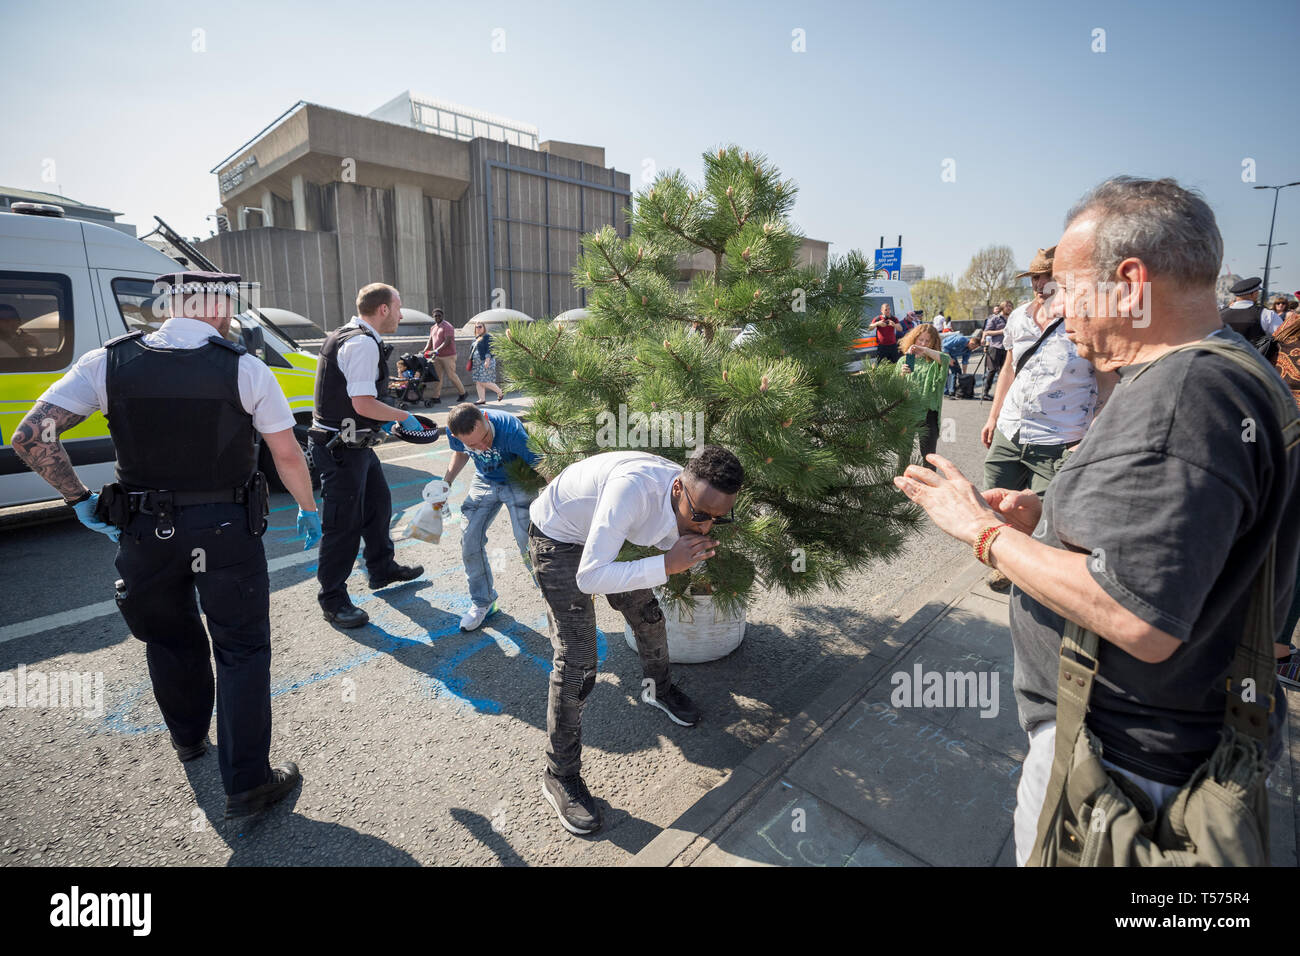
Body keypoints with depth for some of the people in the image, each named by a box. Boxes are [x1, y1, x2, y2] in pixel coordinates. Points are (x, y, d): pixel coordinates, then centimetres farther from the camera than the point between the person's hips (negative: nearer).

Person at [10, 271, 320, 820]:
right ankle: (247, 785, 11)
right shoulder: (245, 369, -9)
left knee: (169, 639, 26)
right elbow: (287, 454, -6)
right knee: (242, 651, 8)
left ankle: (188, 738, 47)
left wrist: (78, 500, 3)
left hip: (145, 532, 4)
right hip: (226, 532, -3)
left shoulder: (108, 363, -2)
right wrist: (308, 511, 9)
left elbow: (31, 435, -9)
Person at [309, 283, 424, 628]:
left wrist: (381, 421, 19)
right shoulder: (363, 344, -20)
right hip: (342, 449, -11)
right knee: (344, 523, -1)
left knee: (378, 505, 22)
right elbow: (364, 405, -25)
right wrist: (403, 416, -11)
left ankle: (382, 569, 41)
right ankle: (333, 600, 14)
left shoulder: (349, 336, 14)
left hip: (356, 445, 11)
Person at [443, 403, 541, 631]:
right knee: (470, 543, -1)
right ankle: (483, 602, 21)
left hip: (518, 482, -4)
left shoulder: (510, 430, -39)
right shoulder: (453, 432, -22)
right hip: (484, 482, 5)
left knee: (528, 544, -15)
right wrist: (445, 483, -2)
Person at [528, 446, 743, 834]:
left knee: (647, 614, 19)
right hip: (559, 538, -7)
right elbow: (589, 578, -43)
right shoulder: (634, 488, -44)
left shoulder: (692, 498, -19)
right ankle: (560, 776, 9)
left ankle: (659, 688, 50)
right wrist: (667, 565, -45)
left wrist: (692, 556, -21)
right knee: (576, 660, -10)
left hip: (604, 532, 7)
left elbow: (668, 542, 1)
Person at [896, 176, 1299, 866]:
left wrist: (986, 531, -23)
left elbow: (1138, 621, -34)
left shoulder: (1184, 395, -28)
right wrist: (1050, 518, 4)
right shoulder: (1220, 371, 9)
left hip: (1127, 756, -10)